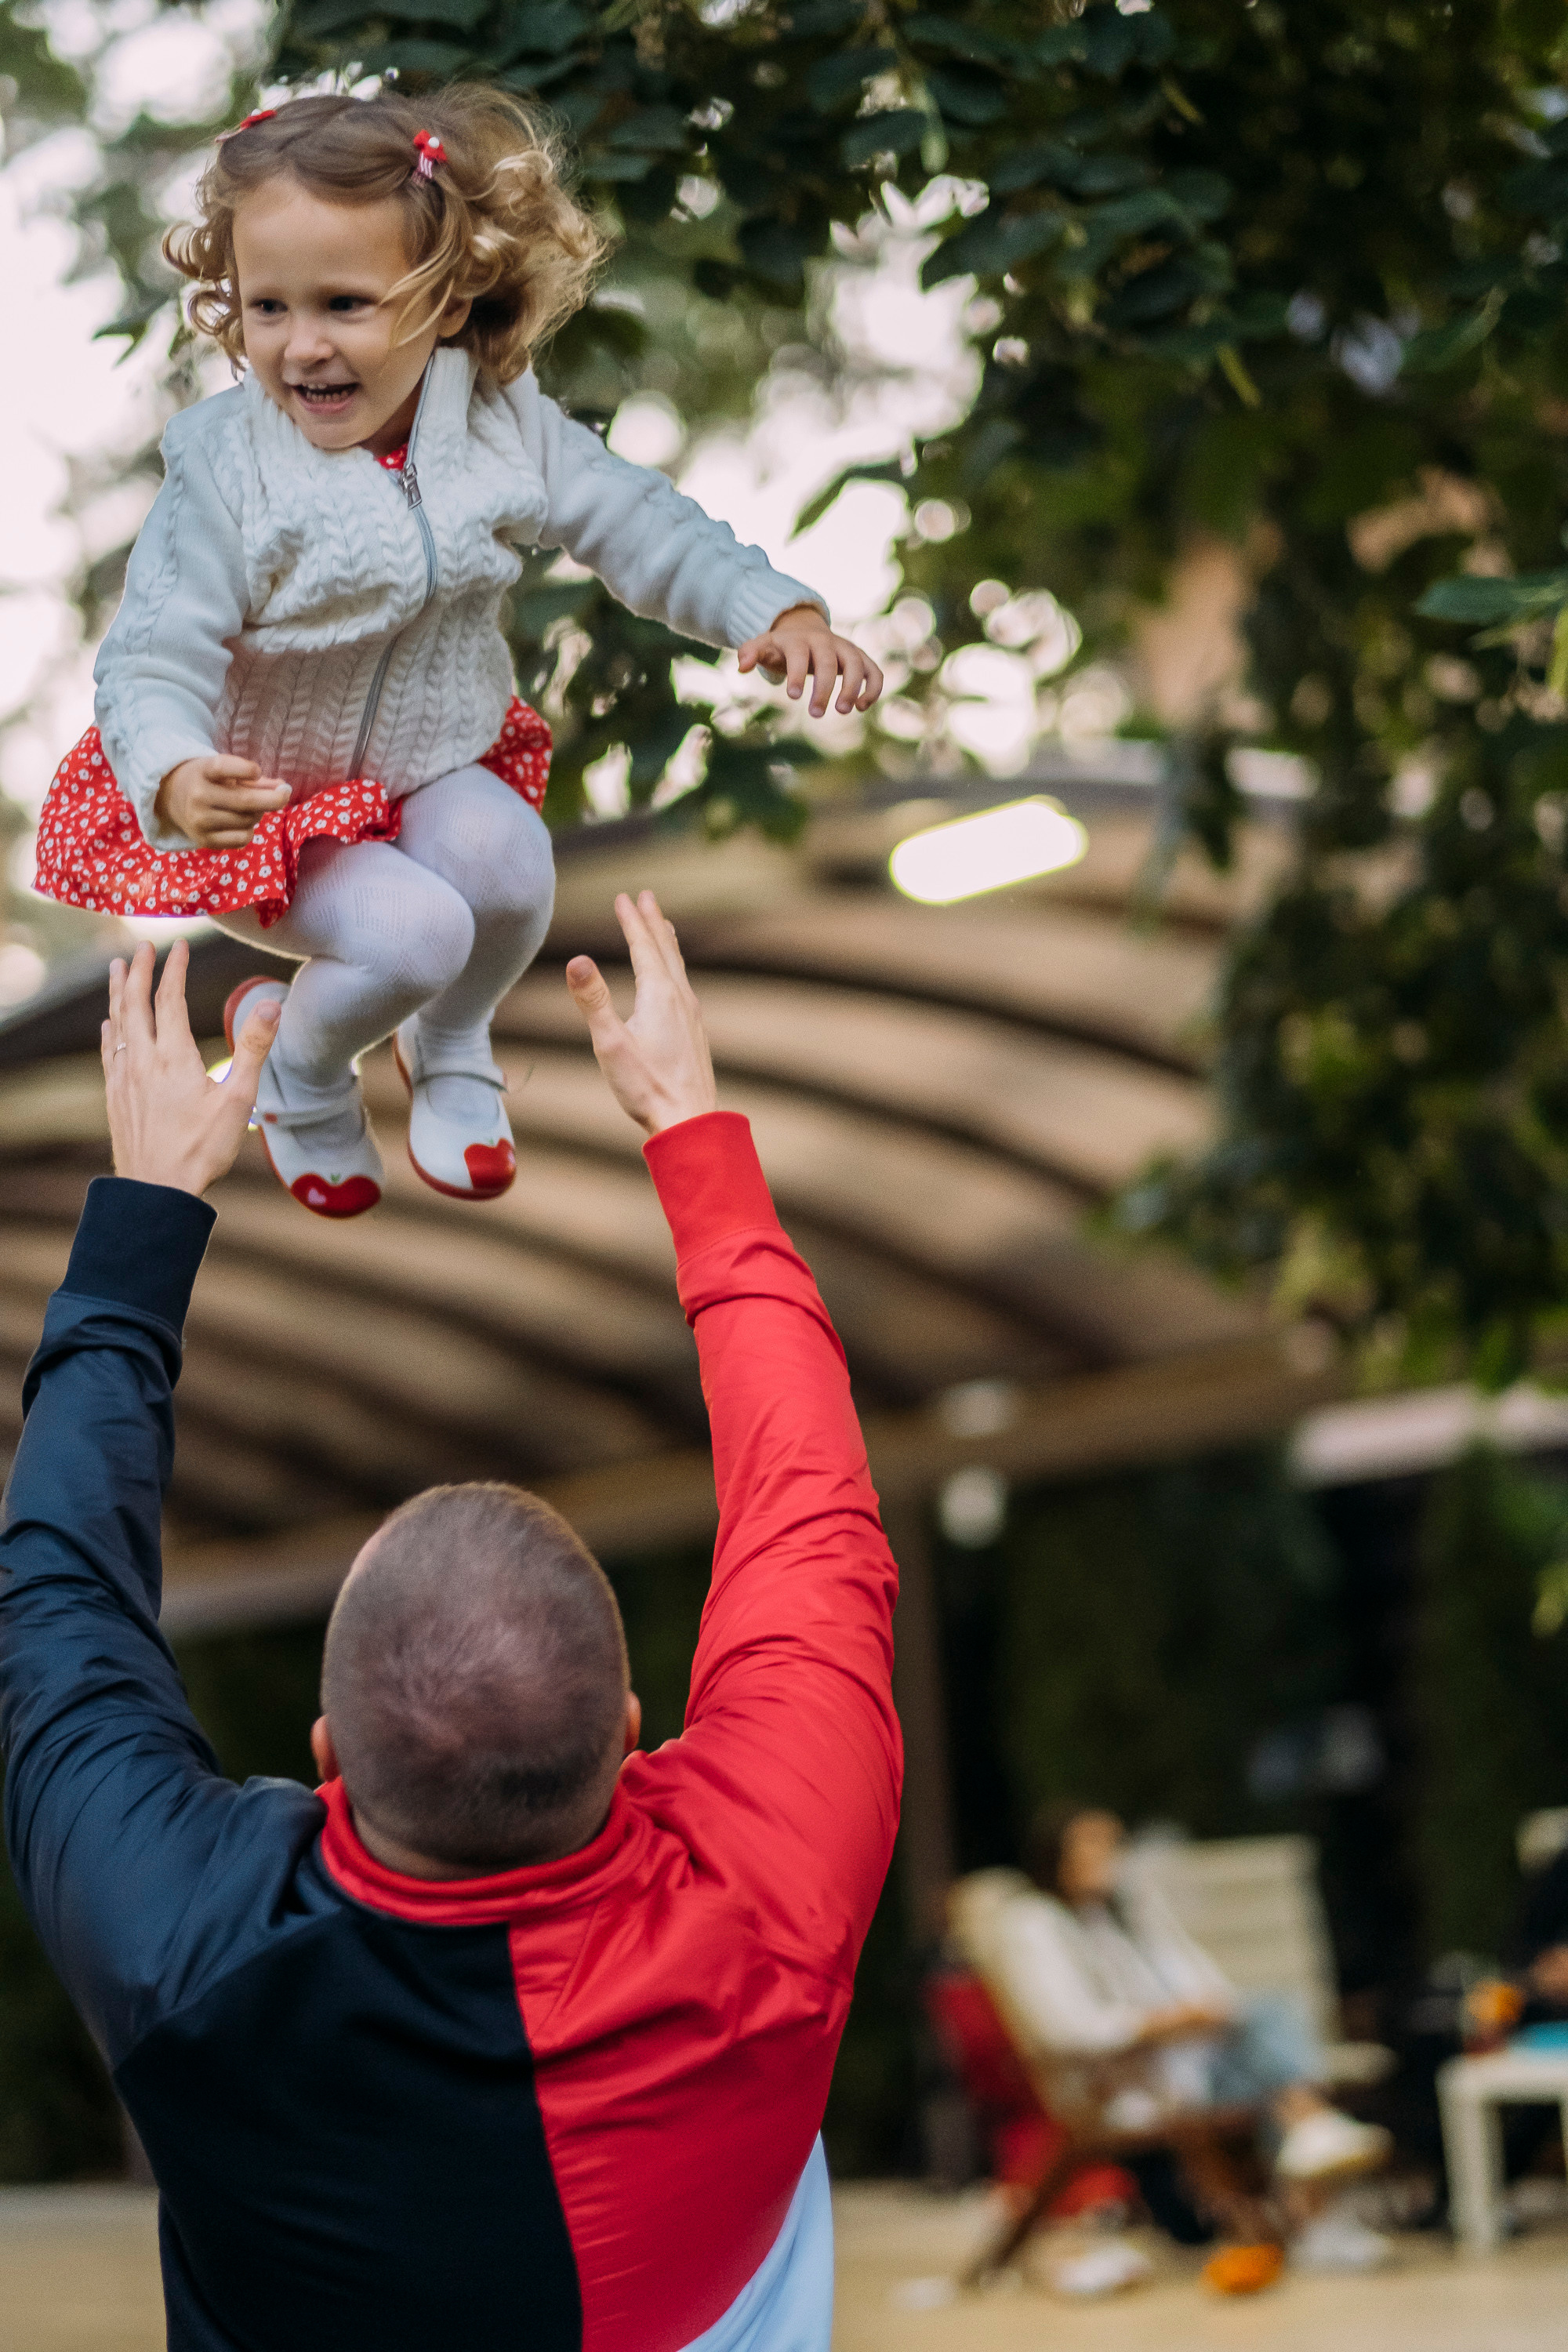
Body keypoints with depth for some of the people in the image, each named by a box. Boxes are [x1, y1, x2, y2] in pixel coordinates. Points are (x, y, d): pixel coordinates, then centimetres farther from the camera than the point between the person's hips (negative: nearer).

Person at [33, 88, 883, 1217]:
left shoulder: (503, 421, -15)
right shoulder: (226, 470, -27)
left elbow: (640, 524, -6)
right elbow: (154, 660, -29)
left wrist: (780, 612, -21)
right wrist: (173, 781, -51)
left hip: (439, 761, 4)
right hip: (271, 796, -4)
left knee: (507, 864, -24)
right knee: (413, 930, -24)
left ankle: (450, 1041, 12)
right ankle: (296, 1060, 13)